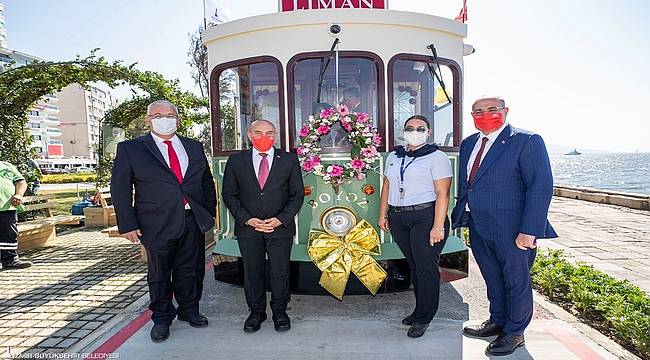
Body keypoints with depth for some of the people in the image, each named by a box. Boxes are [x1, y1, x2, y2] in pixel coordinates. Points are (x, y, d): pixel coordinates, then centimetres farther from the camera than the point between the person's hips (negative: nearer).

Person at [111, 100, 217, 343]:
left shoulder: (194, 147, 11)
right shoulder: (130, 149, 0)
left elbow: (207, 182, 15)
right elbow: (120, 189, -2)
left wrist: (210, 212, 8)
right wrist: (127, 224, -7)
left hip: (194, 221, 3)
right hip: (158, 224, -3)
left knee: (190, 270, 15)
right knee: (159, 273, 11)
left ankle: (189, 310, 35)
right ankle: (161, 319, 31)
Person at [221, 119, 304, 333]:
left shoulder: (289, 160, 1)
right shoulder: (236, 161, 3)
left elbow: (297, 194, 1)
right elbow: (229, 195, 3)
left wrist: (280, 219, -11)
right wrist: (247, 219, -9)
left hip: (280, 227, -1)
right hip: (247, 227, 1)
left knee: (280, 273, 8)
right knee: (252, 273, 11)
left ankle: (280, 313, 28)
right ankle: (256, 313, 30)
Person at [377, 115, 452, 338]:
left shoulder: (437, 157, -4)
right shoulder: (393, 156, 15)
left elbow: (442, 194, -11)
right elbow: (386, 187, 18)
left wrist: (438, 226, -17)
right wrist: (383, 215, 13)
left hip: (425, 217, -5)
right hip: (397, 218, 6)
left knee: (426, 268, -1)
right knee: (414, 265, 14)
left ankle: (423, 318, 12)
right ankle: (421, 309, 27)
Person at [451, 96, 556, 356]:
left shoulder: (527, 141, -11)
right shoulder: (468, 144, 10)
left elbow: (541, 187, -16)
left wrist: (529, 231, -21)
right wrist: (462, 217, 7)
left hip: (512, 231, -6)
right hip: (478, 228, 6)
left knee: (516, 282, 11)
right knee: (493, 279, 21)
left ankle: (514, 333, 30)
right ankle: (497, 322, 41)